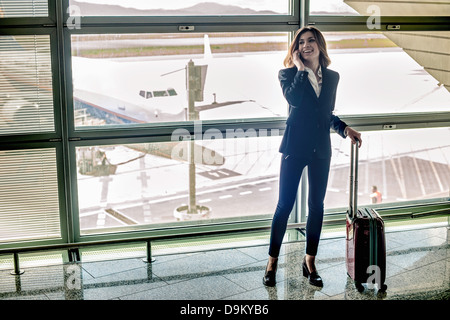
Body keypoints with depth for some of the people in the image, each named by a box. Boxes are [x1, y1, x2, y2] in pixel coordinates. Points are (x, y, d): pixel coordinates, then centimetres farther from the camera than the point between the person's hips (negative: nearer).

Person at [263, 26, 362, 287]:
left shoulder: (332, 77, 10)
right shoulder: (288, 74, -1)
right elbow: (293, 98, -24)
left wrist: (344, 128, 2)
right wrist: (300, 68, -13)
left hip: (321, 148, 4)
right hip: (295, 146, -4)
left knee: (317, 205, 8)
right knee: (285, 204, -1)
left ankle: (310, 261, 20)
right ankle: (272, 262, 12)